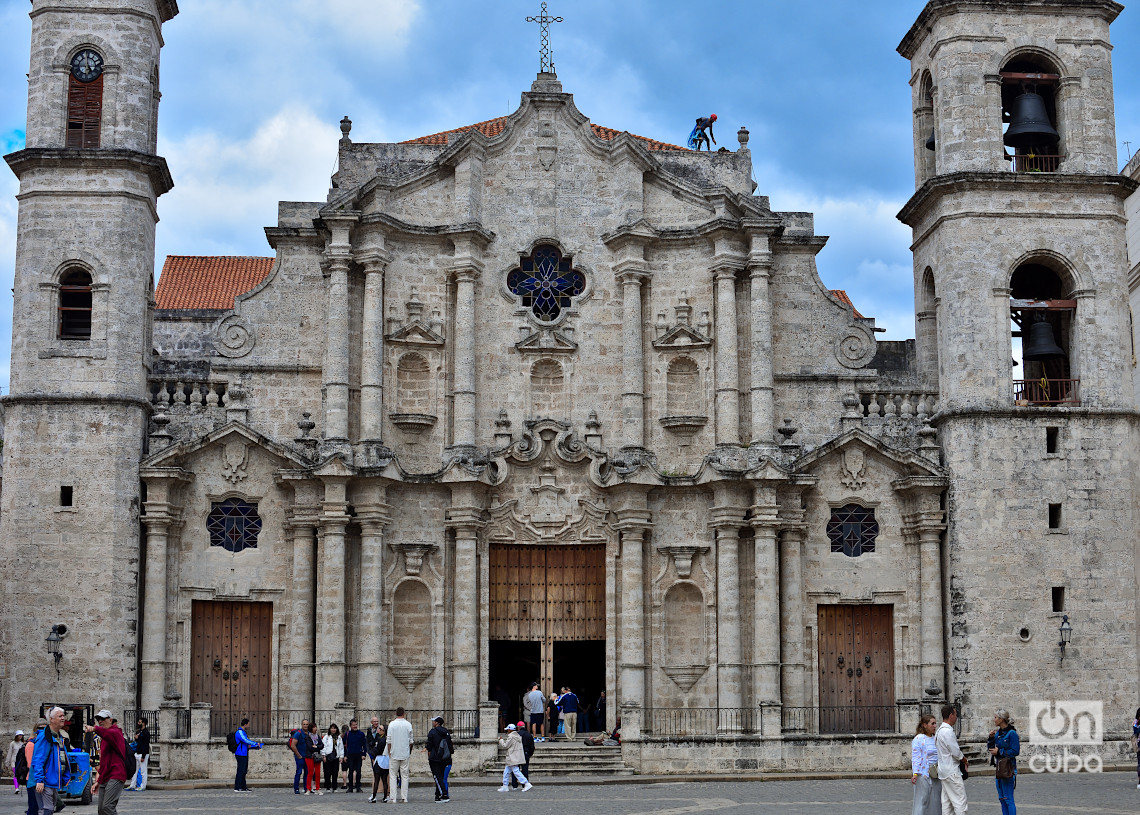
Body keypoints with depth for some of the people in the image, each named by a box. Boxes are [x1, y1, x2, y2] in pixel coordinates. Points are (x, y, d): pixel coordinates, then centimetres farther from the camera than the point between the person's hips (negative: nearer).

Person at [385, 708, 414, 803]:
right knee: (405, 775, 6)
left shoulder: (392, 724, -4)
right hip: (405, 753, 1)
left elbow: (389, 740, -3)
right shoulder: (408, 724, 1)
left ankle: (393, 797, -3)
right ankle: (404, 797, 3)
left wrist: (389, 751, 5)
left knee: (393, 775, 3)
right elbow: (410, 740, 5)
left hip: (394, 753, -1)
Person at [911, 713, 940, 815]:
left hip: (936, 775, 7)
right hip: (924, 775, -7)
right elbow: (915, 757, -13)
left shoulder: (935, 739, 13)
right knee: (922, 800, -5)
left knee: (935, 801, 8)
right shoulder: (918, 739, -9)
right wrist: (915, 774, -20)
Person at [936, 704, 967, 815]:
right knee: (960, 801, -8)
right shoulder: (947, 731, -18)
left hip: (943, 771, 10)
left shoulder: (939, 730, 14)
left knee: (946, 801, 10)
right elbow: (956, 753, -17)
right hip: (952, 771, -10)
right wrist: (965, 761, 0)